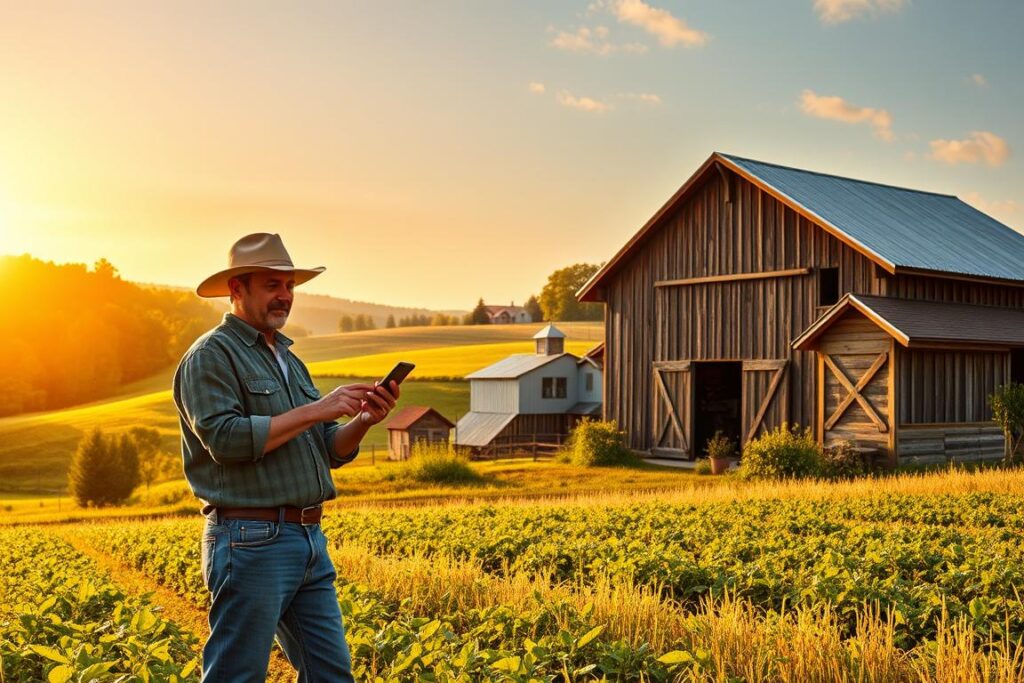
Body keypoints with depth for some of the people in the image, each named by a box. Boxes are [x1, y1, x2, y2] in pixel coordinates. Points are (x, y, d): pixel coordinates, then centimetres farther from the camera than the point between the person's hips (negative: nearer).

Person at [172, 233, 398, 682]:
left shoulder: (288, 359, 20)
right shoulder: (211, 356, -6)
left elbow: (328, 453, 19)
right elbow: (226, 439, -20)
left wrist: (362, 421, -2)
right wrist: (313, 411, -17)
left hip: (310, 542, 8)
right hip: (251, 542, -8)